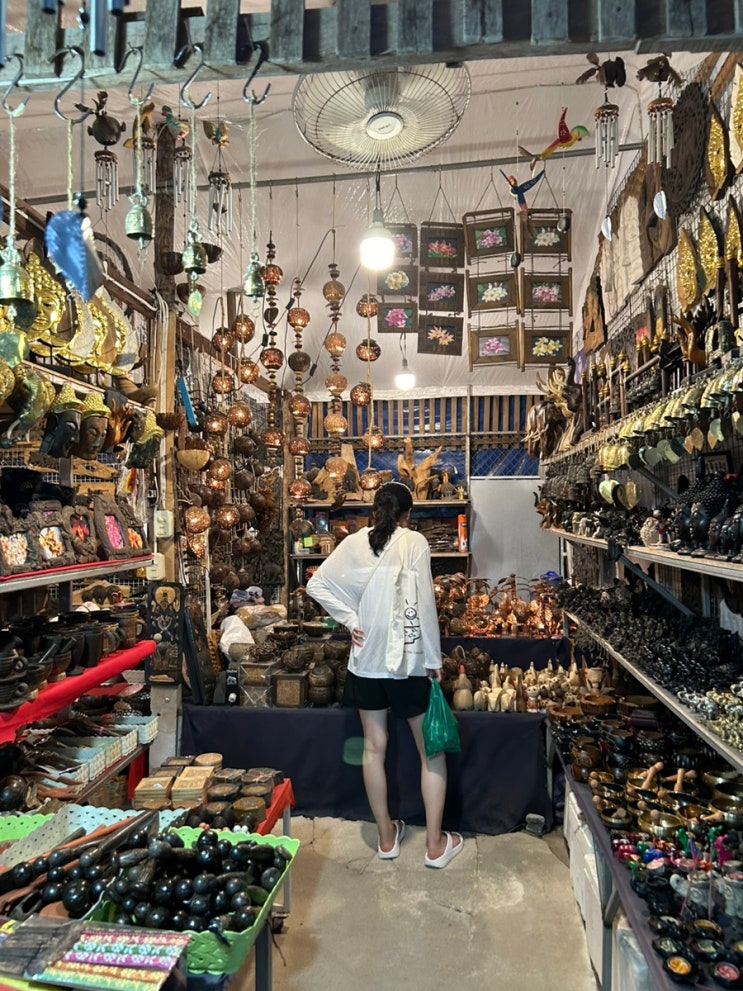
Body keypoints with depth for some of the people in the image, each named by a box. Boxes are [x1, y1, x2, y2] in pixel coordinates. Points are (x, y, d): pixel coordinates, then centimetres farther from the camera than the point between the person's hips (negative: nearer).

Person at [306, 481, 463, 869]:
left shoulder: (354, 543, 0)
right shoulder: (414, 542, -10)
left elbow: (316, 584, -3)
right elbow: (425, 604, -12)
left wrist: (351, 620, -1)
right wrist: (434, 659, -5)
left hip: (366, 659, 4)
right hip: (409, 660, -3)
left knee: (374, 747, 15)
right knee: (432, 749, 12)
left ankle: (386, 837, 29)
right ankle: (436, 844, 20)